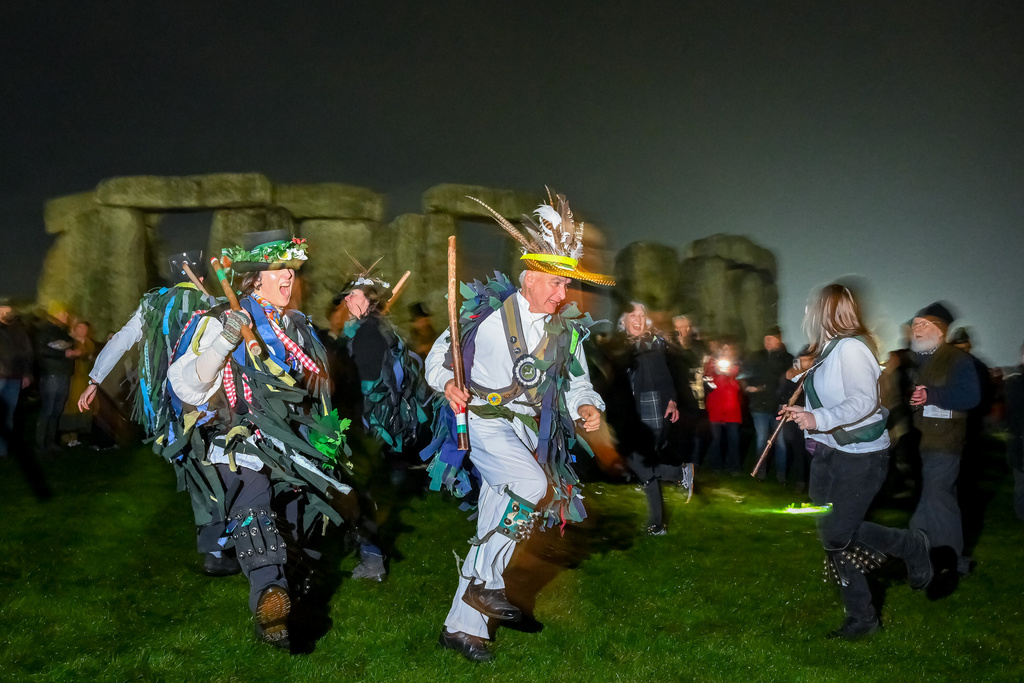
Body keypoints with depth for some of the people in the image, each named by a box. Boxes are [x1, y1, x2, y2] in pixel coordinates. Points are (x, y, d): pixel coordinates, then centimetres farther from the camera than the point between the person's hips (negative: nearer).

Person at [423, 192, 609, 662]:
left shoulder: (567, 327, 5)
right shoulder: (486, 312, -7)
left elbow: (577, 381, 13)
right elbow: (438, 355, 2)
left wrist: (587, 407, -9)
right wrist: (448, 383, -19)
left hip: (530, 434, 5)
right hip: (485, 424, -5)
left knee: (495, 530, 7)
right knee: (534, 487, -29)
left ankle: (461, 626, 20)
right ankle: (484, 582, -11)